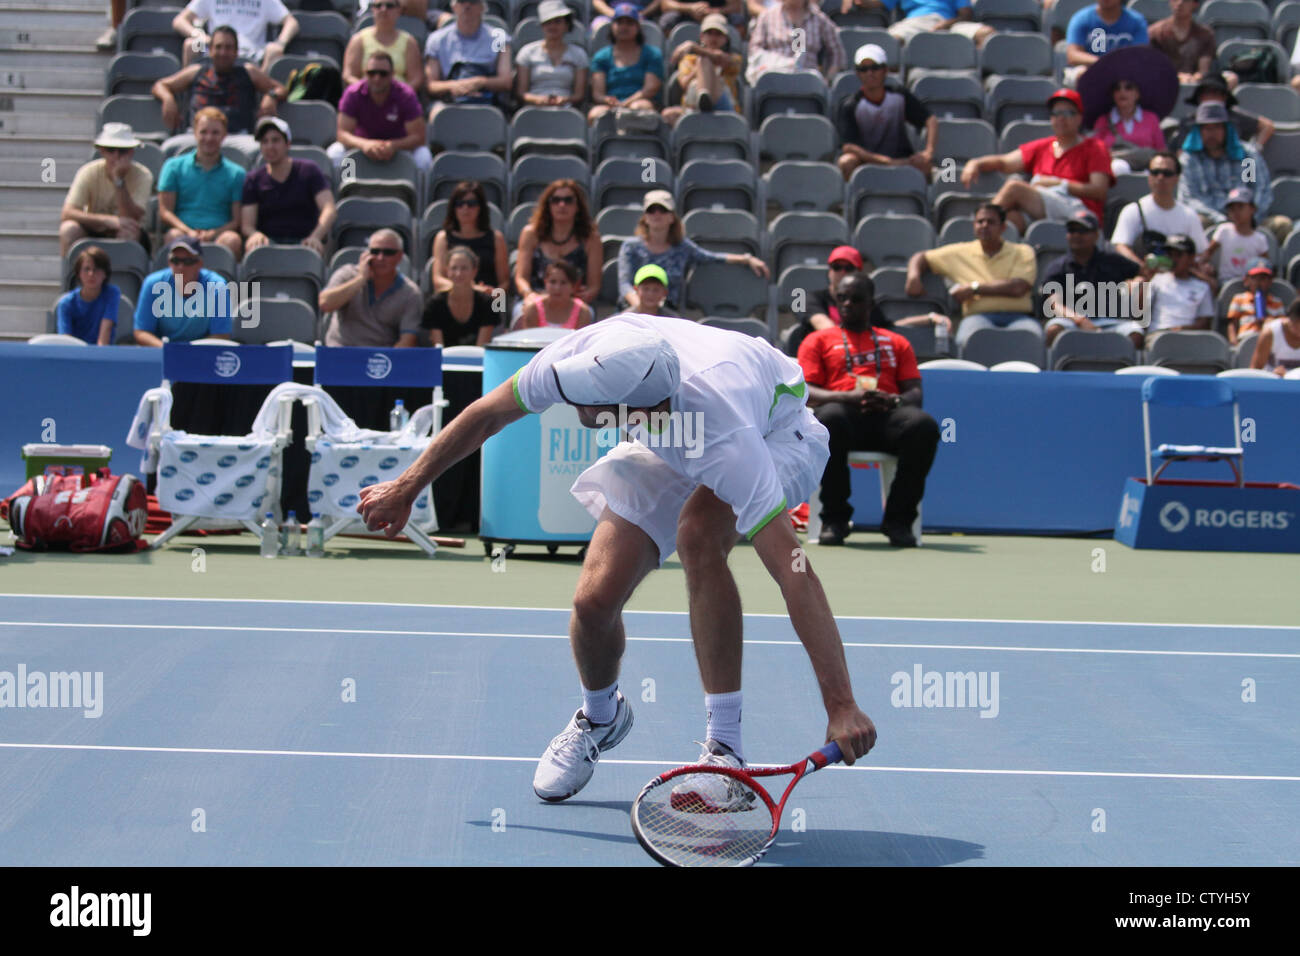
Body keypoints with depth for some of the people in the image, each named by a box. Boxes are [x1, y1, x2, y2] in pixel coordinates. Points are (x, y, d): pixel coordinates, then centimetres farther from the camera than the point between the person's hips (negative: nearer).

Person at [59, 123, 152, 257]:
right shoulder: (89, 172, -12)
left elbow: (131, 219, -26)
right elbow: (66, 214, -23)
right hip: (94, 234, 1)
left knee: (129, 233, -34)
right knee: (68, 228, -29)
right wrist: (108, 220, -35)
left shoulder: (143, 176, -14)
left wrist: (119, 180, -32)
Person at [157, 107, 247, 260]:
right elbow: (164, 212, 8)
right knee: (174, 235, -34)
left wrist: (213, 233, -13)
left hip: (219, 236, 0)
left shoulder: (236, 174, 18)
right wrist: (189, 232, -12)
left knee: (233, 239, -34)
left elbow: (237, 221, 9)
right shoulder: (173, 167, 18)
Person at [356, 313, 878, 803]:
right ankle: (599, 717, 26)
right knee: (595, 599, -10)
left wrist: (841, 706, -49)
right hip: (666, 446, 5)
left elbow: (794, 572, -46)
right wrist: (407, 487, -4)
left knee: (698, 534, -37)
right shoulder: (588, 353, -34)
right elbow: (489, 413, -14)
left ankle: (724, 743, -24)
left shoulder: (732, 447, -46)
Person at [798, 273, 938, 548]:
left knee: (924, 425, -34)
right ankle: (835, 518, -28)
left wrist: (894, 401, -9)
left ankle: (898, 519, -25)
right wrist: (849, 397, -11)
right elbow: (805, 392, 8)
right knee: (829, 419, -41)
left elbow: (915, 392, 17)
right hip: (845, 412, -2)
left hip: (888, 415, 2)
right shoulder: (819, 340, 23)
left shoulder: (896, 343, 28)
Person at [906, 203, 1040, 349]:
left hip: (1017, 317, -1)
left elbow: (1018, 288, -2)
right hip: (979, 316, 1)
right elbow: (922, 258, 34)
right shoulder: (962, 252, 24)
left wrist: (974, 288, 2)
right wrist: (913, 275, 9)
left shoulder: (1023, 252, 15)